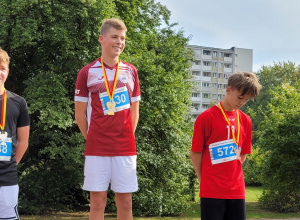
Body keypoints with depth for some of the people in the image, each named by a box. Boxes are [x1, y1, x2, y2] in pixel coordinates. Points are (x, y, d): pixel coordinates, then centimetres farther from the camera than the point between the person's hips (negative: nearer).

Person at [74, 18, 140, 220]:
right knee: (97, 202, 2)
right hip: (96, 149, -2)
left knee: (125, 202, 5)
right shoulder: (87, 72, 0)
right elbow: (80, 114, 4)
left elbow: (134, 111, 13)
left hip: (125, 148, 2)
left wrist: (126, 138, 7)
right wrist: (93, 139, 5)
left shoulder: (131, 72, 8)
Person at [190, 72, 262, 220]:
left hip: (237, 191, 5)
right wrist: (205, 180, 0)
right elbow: (195, 153, -4)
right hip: (211, 191, -5)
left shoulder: (245, 121, 9)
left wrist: (231, 176, 8)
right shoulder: (206, 117, -7)